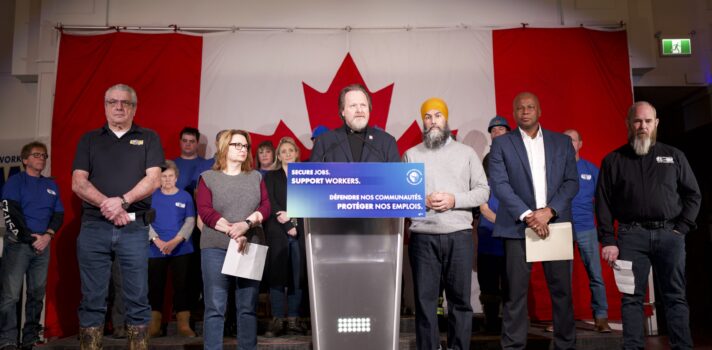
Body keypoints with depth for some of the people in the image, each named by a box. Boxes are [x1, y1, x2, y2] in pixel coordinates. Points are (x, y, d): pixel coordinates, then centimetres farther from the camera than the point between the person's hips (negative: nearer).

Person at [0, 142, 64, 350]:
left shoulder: (51, 185, 16)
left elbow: (59, 214, 11)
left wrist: (48, 235, -7)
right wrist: (29, 237, -11)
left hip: (43, 245, 4)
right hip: (18, 243, -4)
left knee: (37, 294, 6)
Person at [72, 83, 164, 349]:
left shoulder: (148, 138, 10)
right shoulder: (89, 140, 14)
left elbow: (153, 179, -2)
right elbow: (78, 183, 3)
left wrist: (122, 201, -15)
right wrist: (107, 205, -12)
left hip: (134, 228, -1)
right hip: (93, 226, 1)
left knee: (137, 299, 1)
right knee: (92, 299, 5)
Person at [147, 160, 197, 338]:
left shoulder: (185, 196, 5)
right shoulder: (152, 196, 5)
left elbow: (190, 221, -1)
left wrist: (176, 241, -13)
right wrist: (157, 241, -14)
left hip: (181, 249, 0)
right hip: (156, 250, 0)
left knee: (181, 286, 1)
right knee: (155, 286, 4)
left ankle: (183, 324, 6)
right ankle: (154, 325, 13)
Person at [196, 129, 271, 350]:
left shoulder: (256, 177, 15)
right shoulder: (208, 177, 8)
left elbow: (266, 207, 4)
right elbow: (205, 211, -5)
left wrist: (246, 224, -15)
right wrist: (232, 232, -16)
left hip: (250, 246, 2)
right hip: (216, 247, -2)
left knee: (248, 306, 5)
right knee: (215, 306, -3)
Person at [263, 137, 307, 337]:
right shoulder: (271, 177, 11)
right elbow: (271, 204, -1)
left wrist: (290, 215, -11)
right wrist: (288, 226, -10)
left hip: (300, 232, 1)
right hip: (277, 232, -1)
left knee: (297, 276, 0)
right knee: (277, 275, -4)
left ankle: (293, 320, 6)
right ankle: (277, 321, 1)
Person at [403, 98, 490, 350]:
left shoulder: (466, 153, 10)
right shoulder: (411, 155, 9)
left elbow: (483, 191, 6)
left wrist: (455, 200, -9)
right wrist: (424, 201, -12)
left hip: (459, 236, 1)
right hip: (423, 237, 0)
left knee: (460, 299, 5)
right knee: (425, 299, 4)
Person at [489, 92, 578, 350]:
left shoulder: (562, 142, 13)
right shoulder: (501, 143, 6)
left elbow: (572, 182, 6)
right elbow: (499, 184, -4)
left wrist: (550, 211, -10)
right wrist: (527, 215, -14)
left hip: (556, 224, 2)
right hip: (518, 226, -2)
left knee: (562, 289, 5)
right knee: (516, 291, -1)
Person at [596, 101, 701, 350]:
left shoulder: (674, 156, 12)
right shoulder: (613, 160, 7)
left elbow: (693, 194, 12)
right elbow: (603, 202, 3)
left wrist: (680, 229, 0)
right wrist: (608, 241, -5)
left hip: (669, 234, 1)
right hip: (631, 236, -1)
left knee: (675, 297, 3)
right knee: (632, 297, 1)